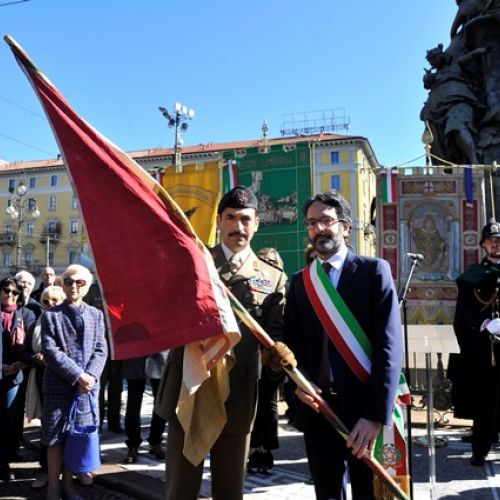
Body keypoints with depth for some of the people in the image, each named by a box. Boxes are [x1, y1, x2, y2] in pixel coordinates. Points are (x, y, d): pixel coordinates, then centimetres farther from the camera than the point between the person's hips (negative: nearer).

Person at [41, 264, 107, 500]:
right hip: (58, 385, -3)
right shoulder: (50, 315, 1)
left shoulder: (96, 315, 10)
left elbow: (100, 350, 4)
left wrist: (90, 375, -13)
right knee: (55, 438, 3)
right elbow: (50, 351, -9)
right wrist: (77, 376, -17)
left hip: (87, 385, 3)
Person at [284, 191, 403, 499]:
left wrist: (376, 415, -18)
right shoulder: (300, 281, 10)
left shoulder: (374, 271, -4)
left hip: (365, 409, -4)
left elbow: (389, 346, -11)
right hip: (316, 408, 4)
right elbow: (292, 343, 12)